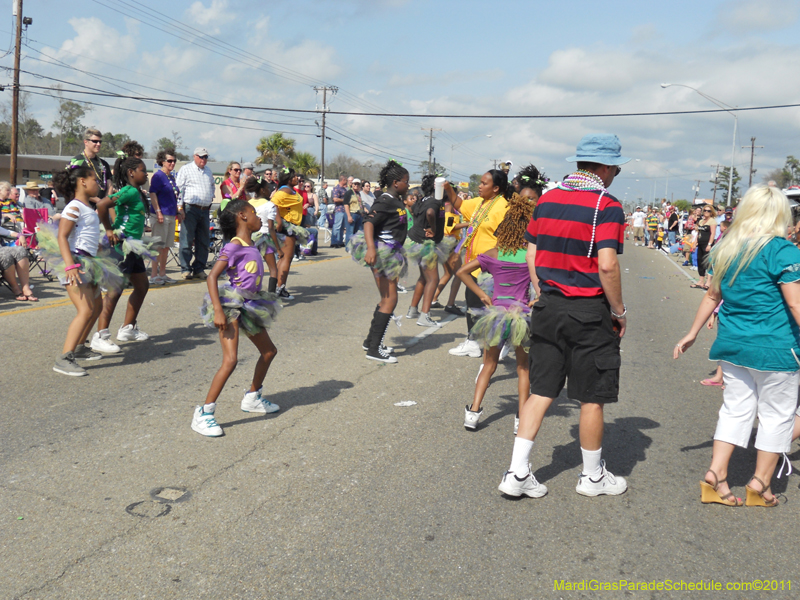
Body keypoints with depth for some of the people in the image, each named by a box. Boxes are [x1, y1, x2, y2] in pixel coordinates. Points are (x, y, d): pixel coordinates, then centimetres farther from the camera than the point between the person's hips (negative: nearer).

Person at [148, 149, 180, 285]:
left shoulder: (171, 177, 16)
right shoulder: (158, 176, -8)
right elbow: (152, 194, -13)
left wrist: (177, 212, 22)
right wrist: (158, 212, -20)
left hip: (171, 215, 8)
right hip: (161, 215, -8)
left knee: (166, 246, 11)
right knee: (158, 246, -6)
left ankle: (162, 274, 19)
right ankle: (154, 275, -1)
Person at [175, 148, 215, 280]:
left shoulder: (208, 171, 19)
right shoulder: (186, 169, 1)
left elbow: (212, 186, 36)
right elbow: (179, 189, -5)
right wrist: (180, 208, -12)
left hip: (205, 210, 6)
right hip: (190, 209, -6)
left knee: (203, 241, 7)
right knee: (187, 240, -5)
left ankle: (199, 269, 14)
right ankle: (186, 269, 0)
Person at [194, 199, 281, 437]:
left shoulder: (251, 245, 10)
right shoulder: (234, 246, -15)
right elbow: (212, 276, -20)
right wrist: (218, 310, -28)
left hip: (250, 306, 9)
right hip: (232, 304, -9)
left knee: (269, 351, 20)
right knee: (230, 360, -17)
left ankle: (252, 398, 37)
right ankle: (203, 414, -9)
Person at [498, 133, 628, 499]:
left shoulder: (547, 199, 8)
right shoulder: (607, 207, -11)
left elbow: (531, 256, 9)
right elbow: (607, 266, -19)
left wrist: (542, 296, 16)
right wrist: (619, 311, -7)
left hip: (548, 308, 6)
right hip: (589, 312, -5)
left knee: (541, 392, 11)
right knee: (592, 398, 9)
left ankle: (517, 473, 9)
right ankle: (593, 476, 25)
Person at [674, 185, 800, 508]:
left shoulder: (727, 248, 5)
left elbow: (713, 295, 13)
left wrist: (692, 334, 20)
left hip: (732, 344, 6)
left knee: (736, 408, 15)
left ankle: (715, 475, 12)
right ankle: (760, 484, 19)